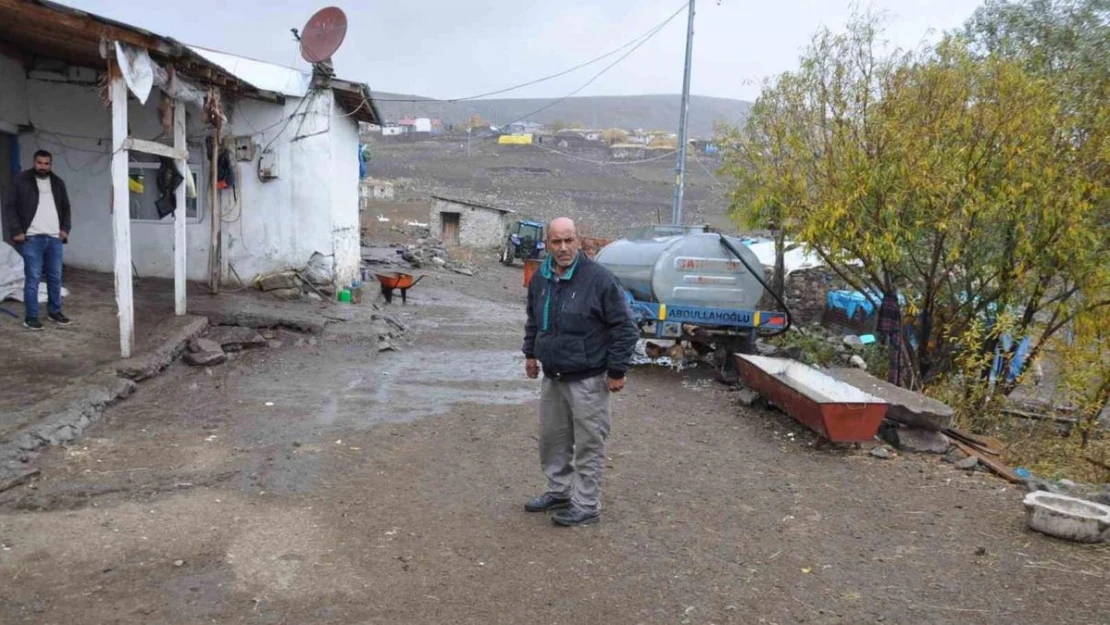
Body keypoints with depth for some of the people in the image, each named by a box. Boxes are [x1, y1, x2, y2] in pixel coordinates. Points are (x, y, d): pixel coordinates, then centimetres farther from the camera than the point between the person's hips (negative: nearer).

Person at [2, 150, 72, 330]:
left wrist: (65, 228, 8)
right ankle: (31, 317, 3)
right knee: (32, 278, -4)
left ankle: (54, 311, 21)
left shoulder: (58, 182, 12)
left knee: (55, 277, 9)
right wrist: (16, 231, -9)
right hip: (32, 238, -4)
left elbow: (65, 208, 21)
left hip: (54, 238, 4)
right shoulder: (21, 180, -1)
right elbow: (9, 206, -2)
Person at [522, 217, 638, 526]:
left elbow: (625, 327, -14)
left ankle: (585, 506, 12)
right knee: (552, 438, 17)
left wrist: (617, 370, -14)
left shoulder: (599, 278, -17)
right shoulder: (541, 278, 4)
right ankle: (559, 491, 35)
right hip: (553, 376, 7)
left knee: (588, 444, 2)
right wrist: (530, 352, 18)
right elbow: (533, 319, 22)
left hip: (587, 380, -7)